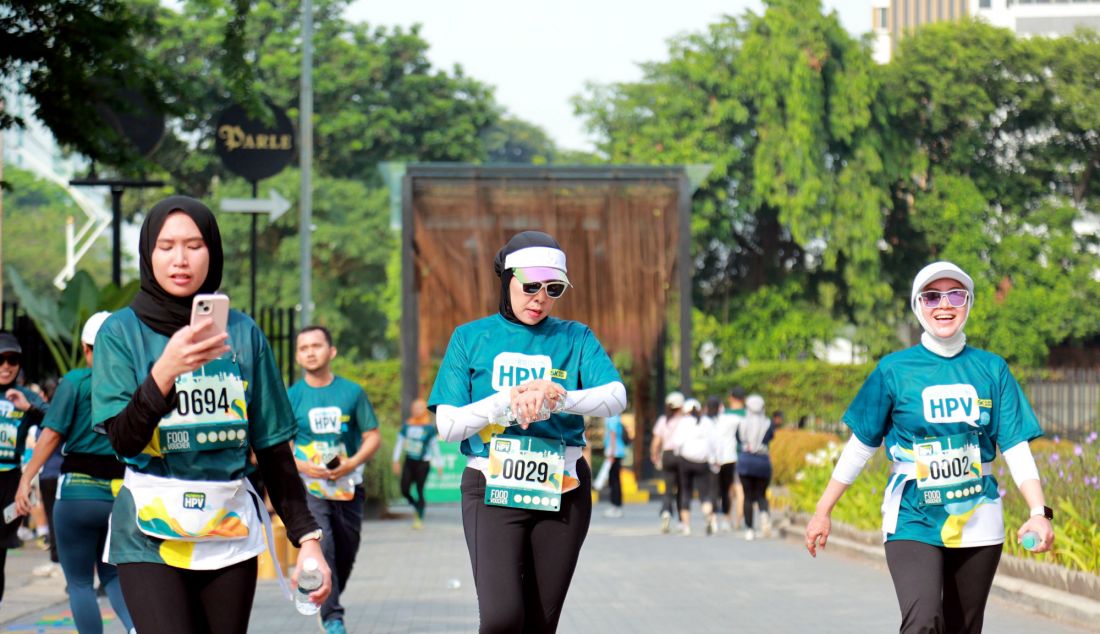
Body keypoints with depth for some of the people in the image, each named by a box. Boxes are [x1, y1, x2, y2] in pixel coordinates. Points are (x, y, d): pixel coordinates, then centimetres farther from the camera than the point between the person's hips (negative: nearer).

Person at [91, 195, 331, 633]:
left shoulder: (243, 333, 7)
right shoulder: (121, 332, 0)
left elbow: (273, 447, 9)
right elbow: (123, 439, -12)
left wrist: (307, 536, 3)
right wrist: (166, 370, -28)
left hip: (230, 532, 3)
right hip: (151, 533, -3)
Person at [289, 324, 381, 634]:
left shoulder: (352, 392, 4)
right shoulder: (292, 396, 2)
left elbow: (373, 436, 6)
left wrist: (353, 462, -12)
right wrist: (301, 465, -14)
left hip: (348, 487, 2)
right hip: (308, 489, -2)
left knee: (346, 555, 10)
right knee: (321, 549, -19)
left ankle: (327, 603, 34)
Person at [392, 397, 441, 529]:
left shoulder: (429, 428, -4)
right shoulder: (407, 426, 3)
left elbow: (435, 446, 1)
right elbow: (399, 443, 10)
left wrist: (439, 465, 2)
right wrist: (396, 461, 7)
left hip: (423, 463, -4)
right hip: (409, 461, 4)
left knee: (419, 491, -6)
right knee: (404, 490, 0)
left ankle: (420, 519, 5)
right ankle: (416, 507, 29)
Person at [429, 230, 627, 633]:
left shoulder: (575, 338, 9)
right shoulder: (471, 338, 6)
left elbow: (616, 398, -8)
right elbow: (448, 426, -1)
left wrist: (558, 398, -26)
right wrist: (506, 401, -16)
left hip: (562, 490, 2)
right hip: (492, 489, -2)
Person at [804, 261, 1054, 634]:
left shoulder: (991, 369, 3)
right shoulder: (894, 370, -1)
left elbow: (1016, 447, 0)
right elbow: (861, 446, 3)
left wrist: (1039, 512, -13)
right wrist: (823, 512, 3)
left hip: (977, 524, 2)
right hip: (913, 521, -2)